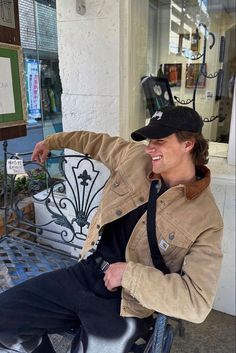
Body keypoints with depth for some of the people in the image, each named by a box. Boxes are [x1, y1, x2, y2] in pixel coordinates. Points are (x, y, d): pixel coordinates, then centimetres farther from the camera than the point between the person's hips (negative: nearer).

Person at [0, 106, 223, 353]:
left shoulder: (207, 219, -15)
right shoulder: (136, 157, -1)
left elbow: (198, 301, -20)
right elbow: (97, 142, 17)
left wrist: (128, 273, -21)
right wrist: (52, 141, 31)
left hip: (124, 305, -4)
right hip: (85, 273, 5)